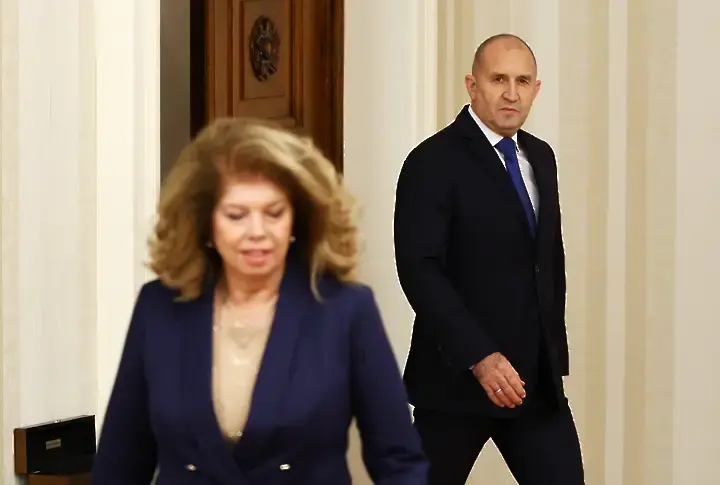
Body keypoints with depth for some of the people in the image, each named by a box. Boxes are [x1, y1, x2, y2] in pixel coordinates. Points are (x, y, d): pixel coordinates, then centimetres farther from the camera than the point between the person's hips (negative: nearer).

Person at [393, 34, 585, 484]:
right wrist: (479, 356, -24)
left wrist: (555, 353, 15)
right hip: (458, 373, -5)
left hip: (537, 376, 6)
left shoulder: (541, 156, 12)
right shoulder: (434, 162, -11)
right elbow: (419, 269, -19)